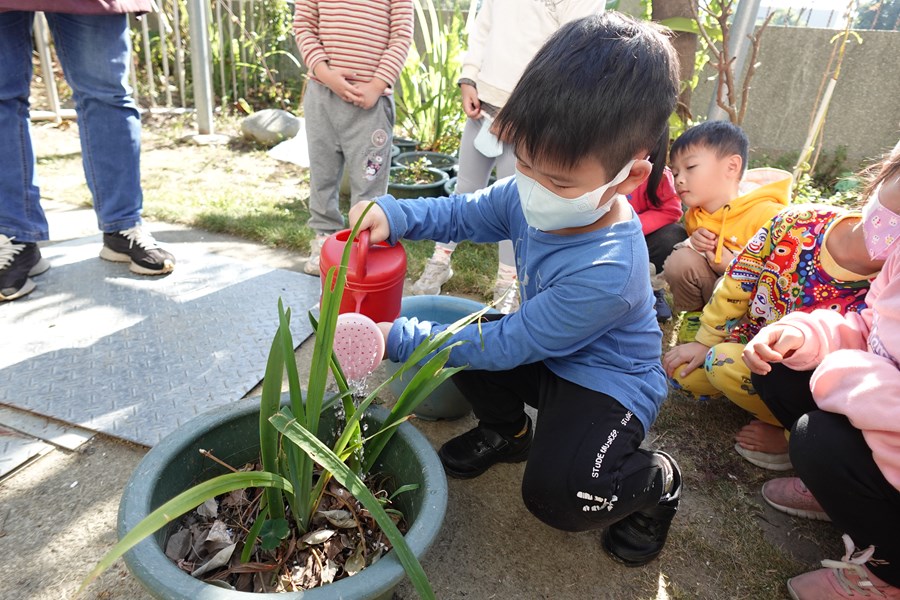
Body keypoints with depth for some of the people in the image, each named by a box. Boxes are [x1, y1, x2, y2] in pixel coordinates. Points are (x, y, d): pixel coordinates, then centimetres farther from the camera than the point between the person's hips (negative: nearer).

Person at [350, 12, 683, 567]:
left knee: (556, 494, -28)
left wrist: (399, 338, -26)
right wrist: (395, 215, -22)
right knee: (459, 332, -6)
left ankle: (655, 481, 6)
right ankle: (506, 431, 19)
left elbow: (507, 346, -28)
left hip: (611, 382, -7)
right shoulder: (535, 195, -16)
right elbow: (462, 214, -1)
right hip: (548, 353, 8)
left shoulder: (606, 274, -37)